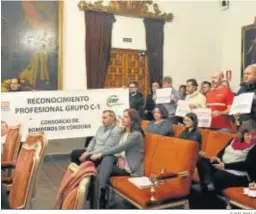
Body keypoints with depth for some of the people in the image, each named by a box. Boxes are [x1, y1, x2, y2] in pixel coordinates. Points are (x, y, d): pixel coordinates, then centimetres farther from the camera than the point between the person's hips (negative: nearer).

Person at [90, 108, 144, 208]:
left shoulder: (136, 134, -15)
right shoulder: (124, 133, 13)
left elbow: (120, 148, -22)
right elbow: (118, 149, 11)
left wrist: (100, 154, -20)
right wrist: (120, 158, -13)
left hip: (131, 167, -7)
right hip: (122, 162, 7)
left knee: (101, 169, -22)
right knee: (108, 158, -24)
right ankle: (101, 190, -25)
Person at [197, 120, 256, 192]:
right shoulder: (234, 140, 15)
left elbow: (247, 165, -13)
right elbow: (223, 151, 18)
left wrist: (225, 166, -18)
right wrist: (218, 158, -7)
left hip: (239, 175, -7)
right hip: (222, 167, 7)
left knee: (218, 176, -36)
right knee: (202, 161, -11)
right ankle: (208, 183, -31)